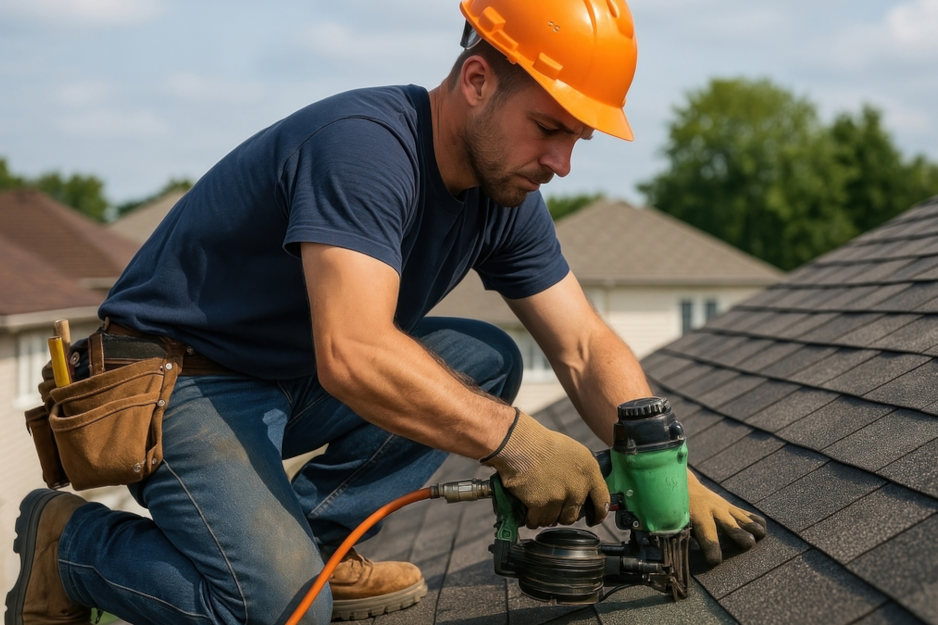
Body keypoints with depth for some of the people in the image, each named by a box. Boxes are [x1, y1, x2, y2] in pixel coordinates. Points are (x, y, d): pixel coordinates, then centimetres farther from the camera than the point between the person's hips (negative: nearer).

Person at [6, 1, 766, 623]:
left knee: (488, 360, -3)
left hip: (295, 384, 9)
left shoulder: (505, 196, -1)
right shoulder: (364, 146, -28)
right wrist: (511, 439, -36)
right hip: (182, 383, -8)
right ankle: (72, 541, 0)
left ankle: (304, 533, -1)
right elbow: (352, 356, -38)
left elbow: (585, 349, 1)